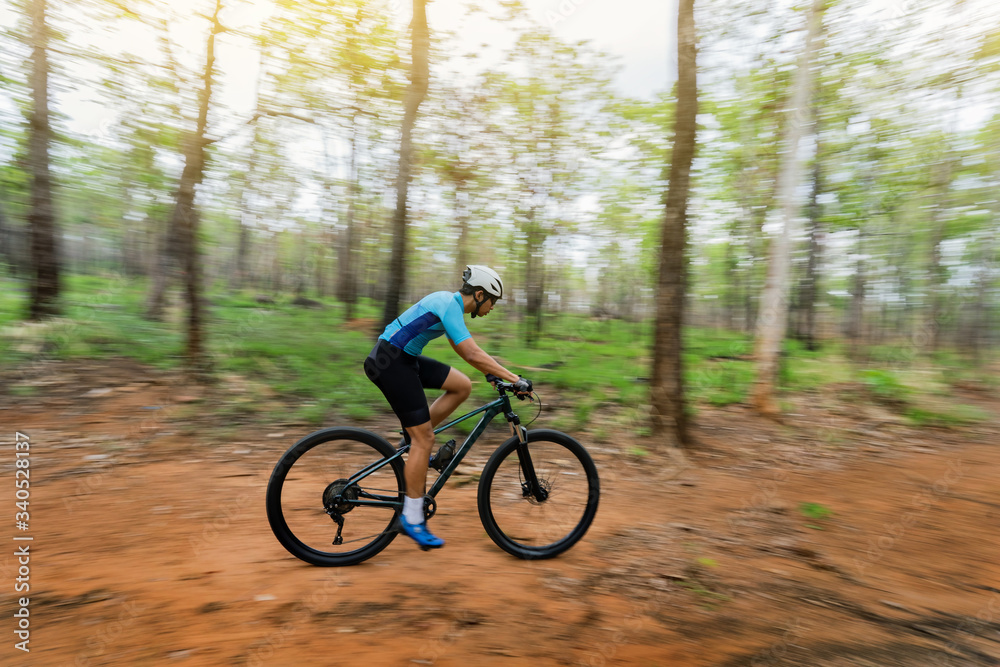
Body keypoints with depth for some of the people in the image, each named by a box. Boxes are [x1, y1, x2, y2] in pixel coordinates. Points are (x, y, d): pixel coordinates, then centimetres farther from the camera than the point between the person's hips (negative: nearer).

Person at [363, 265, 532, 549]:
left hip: (402, 358, 9)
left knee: (462, 385, 6)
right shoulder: (450, 305, -17)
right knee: (424, 439, -5)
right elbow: (473, 354, -27)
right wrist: (515, 379, -24)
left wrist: (496, 373, 20)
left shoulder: (449, 302, 12)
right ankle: (412, 519, 8)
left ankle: (414, 442, 13)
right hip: (390, 362, -9)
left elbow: (464, 349, 23)